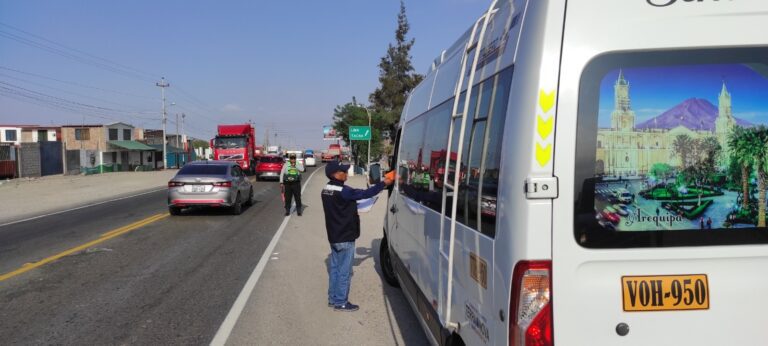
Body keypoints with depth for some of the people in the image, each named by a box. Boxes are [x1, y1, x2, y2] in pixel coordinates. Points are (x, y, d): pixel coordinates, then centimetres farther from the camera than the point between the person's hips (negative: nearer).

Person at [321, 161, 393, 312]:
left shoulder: (326, 191, 6)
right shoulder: (343, 191, -22)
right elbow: (366, 194, -20)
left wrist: (353, 211, 18)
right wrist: (384, 183, -13)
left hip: (334, 236, 9)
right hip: (345, 238, -9)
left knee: (335, 268, 16)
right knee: (344, 271, 0)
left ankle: (333, 299, 24)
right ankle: (340, 302, 8)